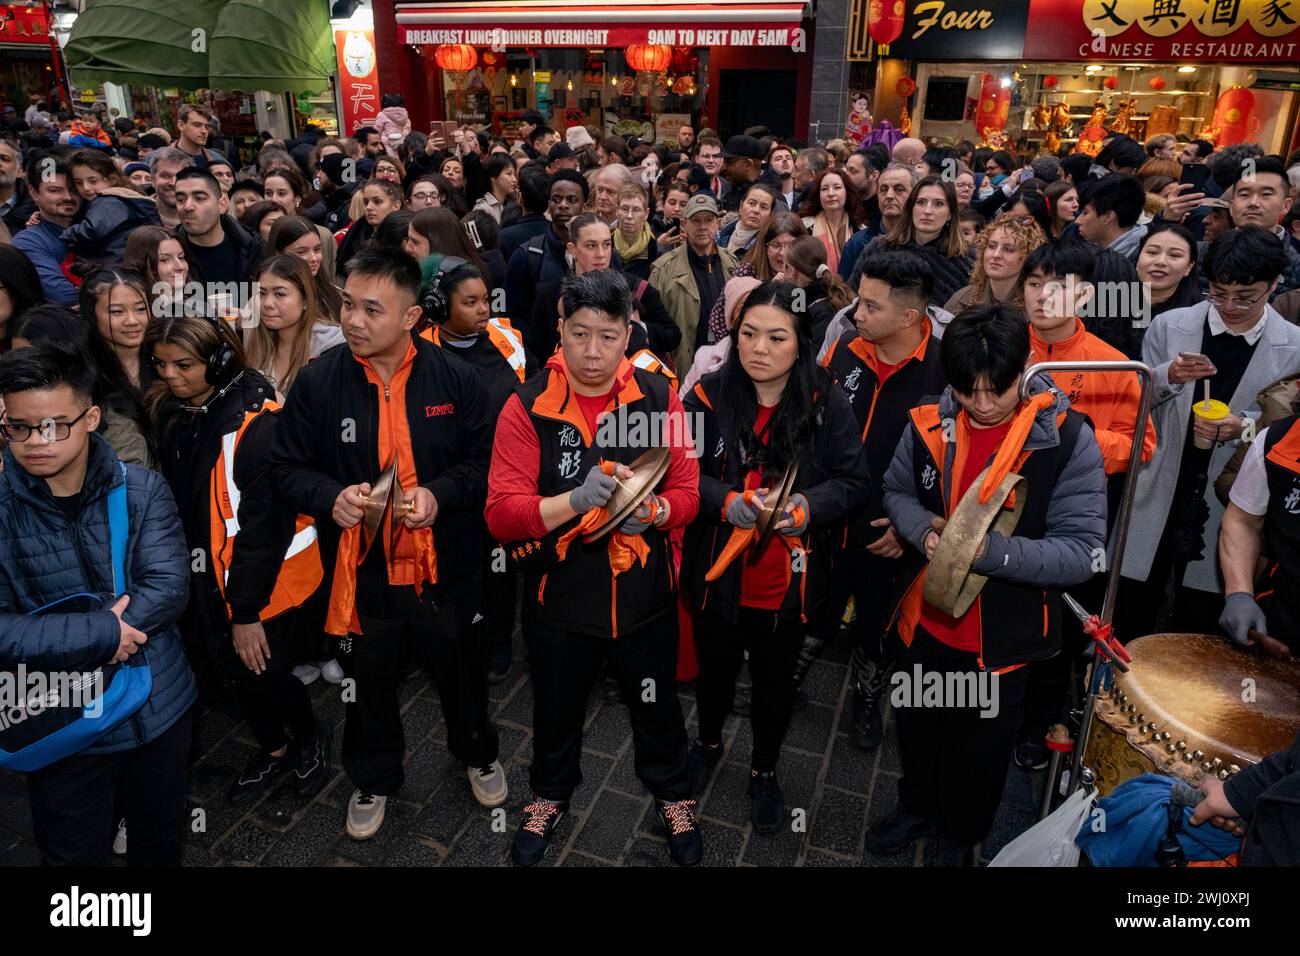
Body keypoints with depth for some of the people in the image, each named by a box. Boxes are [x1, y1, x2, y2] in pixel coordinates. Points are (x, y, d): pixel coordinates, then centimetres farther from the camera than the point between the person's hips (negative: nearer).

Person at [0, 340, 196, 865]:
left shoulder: (141, 490, -9)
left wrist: (62, 640, -21)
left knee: (162, 841, 23)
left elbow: (168, 587, -18)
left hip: (157, 708, 1)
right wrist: (101, 635, -25)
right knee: (72, 856, 19)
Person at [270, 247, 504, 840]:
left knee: (461, 672, 20)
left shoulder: (455, 378, -8)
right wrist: (330, 497, -20)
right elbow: (287, 468, 0)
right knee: (368, 685, 19)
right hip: (360, 570, 1)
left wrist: (440, 494, -19)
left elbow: (485, 459, -2)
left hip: (444, 567, 0)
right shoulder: (317, 381, -7)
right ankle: (372, 779, 47)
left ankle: (477, 753, 50)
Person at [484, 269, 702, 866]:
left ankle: (672, 797, 49)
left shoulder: (658, 397, -6)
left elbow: (687, 490, -3)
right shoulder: (527, 406, -12)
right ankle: (550, 795, 52)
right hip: (558, 597, 0)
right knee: (556, 709, 22)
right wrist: (577, 499, -32)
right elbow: (501, 513, -17)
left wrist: (651, 510, -25)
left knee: (657, 705, 20)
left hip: (644, 595, 1)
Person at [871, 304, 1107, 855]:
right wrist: (924, 529, -15)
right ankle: (917, 808, 56)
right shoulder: (929, 423, -9)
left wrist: (991, 551, -35)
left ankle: (962, 838, 50)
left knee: (980, 750, 21)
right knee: (916, 730, 26)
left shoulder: (1068, 439, -19)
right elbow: (897, 491, 6)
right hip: (925, 621, 3)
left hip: (1003, 638, -3)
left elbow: (1082, 553, -21)